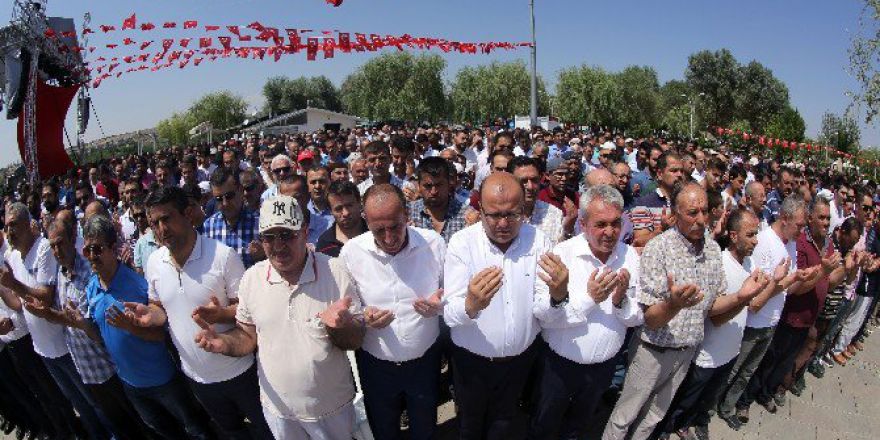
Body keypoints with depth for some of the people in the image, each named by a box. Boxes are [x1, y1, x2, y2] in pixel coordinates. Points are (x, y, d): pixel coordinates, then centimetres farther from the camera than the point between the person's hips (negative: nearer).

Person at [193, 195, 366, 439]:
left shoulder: (334, 271, -16)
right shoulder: (251, 278, -8)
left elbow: (356, 341, -11)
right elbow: (248, 336, 5)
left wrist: (339, 325, -32)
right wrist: (223, 342, -16)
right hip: (277, 407, 2)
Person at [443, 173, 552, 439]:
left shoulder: (538, 241, -12)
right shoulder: (461, 243, -19)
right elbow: (450, 315, -23)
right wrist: (471, 305, -46)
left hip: (521, 358, 2)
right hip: (471, 360, -2)